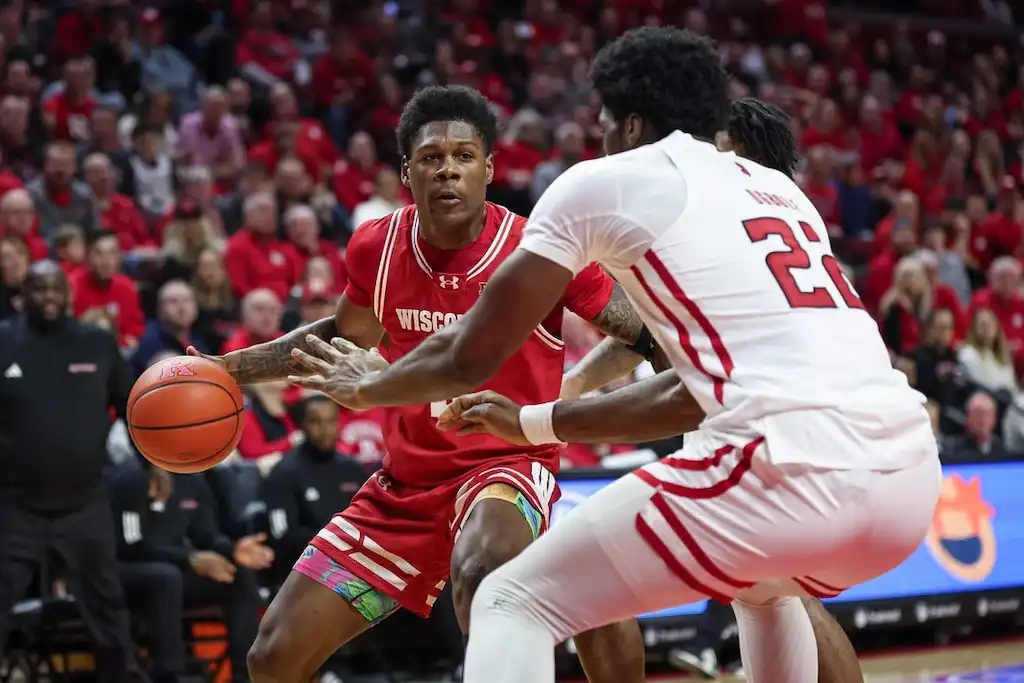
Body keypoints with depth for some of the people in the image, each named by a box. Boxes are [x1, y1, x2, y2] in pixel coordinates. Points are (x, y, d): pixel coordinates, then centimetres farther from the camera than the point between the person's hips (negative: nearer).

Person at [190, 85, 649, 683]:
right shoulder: (377, 248, -4)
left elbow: (649, 338, -6)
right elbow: (346, 334, 17)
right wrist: (227, 369, 11)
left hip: (507, 468, -5)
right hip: (406, 482, 5)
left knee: (482, 573, -42)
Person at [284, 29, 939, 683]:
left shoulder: (606, 180, 10)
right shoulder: (778, 189, 29)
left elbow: (470, 357, 15)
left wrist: (366, 385, 35)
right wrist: (535, 423, 44)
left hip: (800, 475, -7)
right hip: (911, 474, 7)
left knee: (514, 604, 5)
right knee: (764, 589, 40)